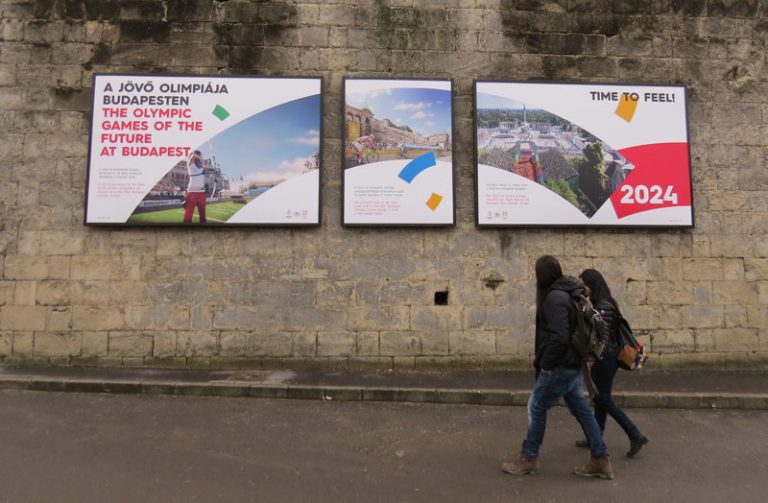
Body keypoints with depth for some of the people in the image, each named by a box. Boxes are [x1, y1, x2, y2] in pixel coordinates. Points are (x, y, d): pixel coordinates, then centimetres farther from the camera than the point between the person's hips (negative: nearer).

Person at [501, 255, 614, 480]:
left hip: (561, 366, -9)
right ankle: (600, 461, 23)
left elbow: (559, 337, -28)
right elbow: (576, 327, 19)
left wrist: (545, 363, -16)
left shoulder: (555, 297, -21)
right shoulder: (568, 293, 9)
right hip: (574, 363, 10)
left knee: (537, 407, 4)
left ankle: (529, 458, 17)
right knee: (581, 409, 15)